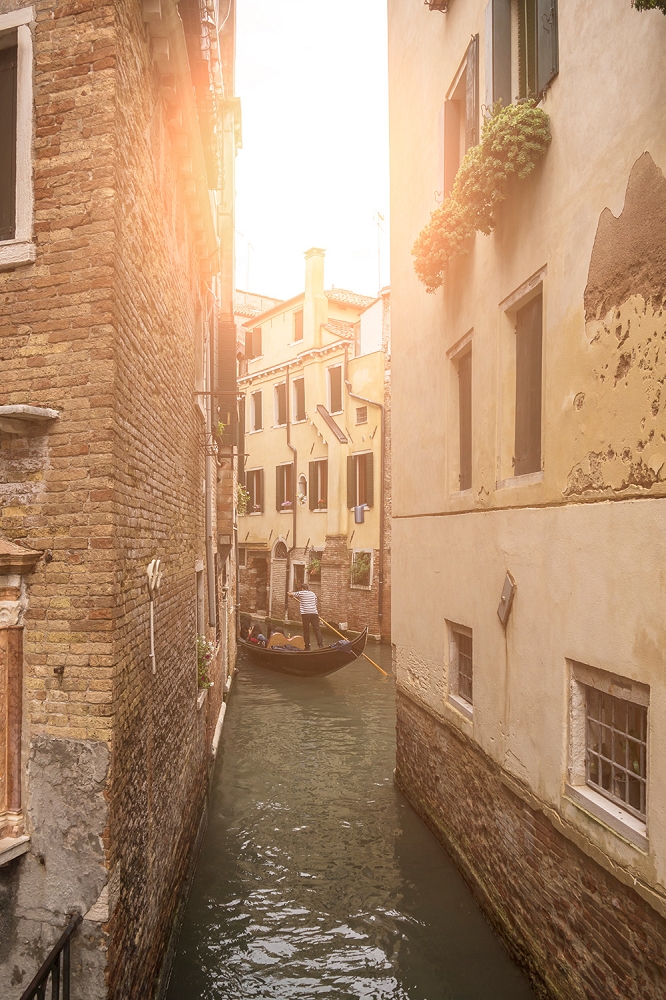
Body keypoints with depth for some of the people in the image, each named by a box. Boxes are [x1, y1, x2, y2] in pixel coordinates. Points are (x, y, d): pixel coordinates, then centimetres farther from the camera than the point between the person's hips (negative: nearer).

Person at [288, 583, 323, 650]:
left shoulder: (300, 593, 6)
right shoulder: (313, 594, 19)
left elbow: (290, 594, 15)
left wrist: (290, 592, 37)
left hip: (305, 614, -3)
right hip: (314, 613, 3)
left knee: (306, 630, 6)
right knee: (317, 629, 0)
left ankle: (307, 646, 9)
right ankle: (320, 644, -10)